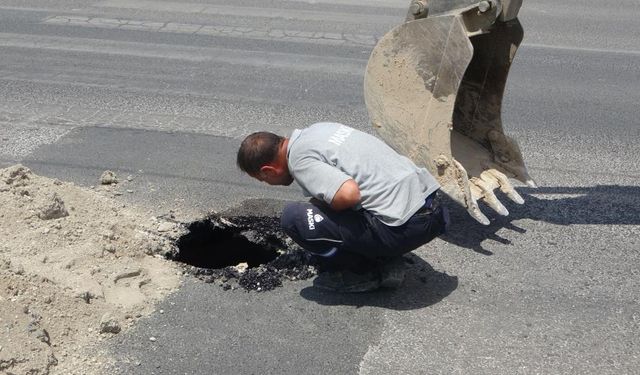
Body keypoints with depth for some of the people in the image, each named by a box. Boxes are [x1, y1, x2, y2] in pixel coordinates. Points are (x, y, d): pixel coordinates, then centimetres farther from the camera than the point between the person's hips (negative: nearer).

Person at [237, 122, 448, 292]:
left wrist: (323, 208, -2)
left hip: (404, 226, -9)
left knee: (293, 218, -8)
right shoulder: (317, 129, 18)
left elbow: (348, 194, -24)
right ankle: (388, 262, 16)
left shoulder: (300, 159, -10)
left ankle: (364, 273, 5)